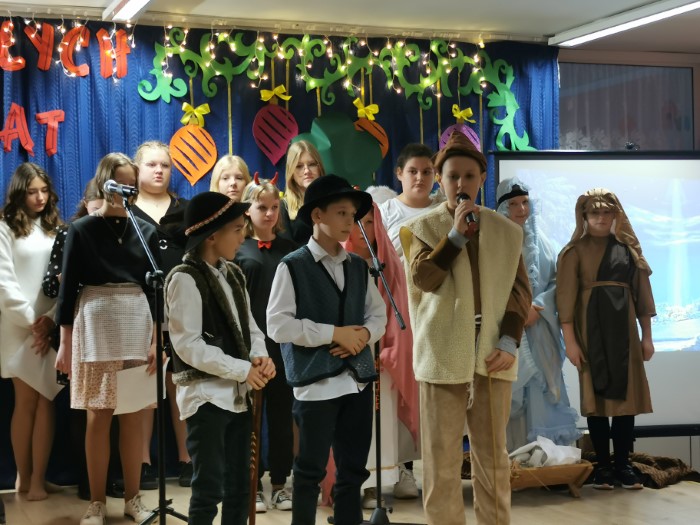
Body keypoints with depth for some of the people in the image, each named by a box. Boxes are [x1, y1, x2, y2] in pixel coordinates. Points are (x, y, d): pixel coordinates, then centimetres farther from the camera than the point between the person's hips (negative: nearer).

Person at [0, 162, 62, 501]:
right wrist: (31, 320, -10)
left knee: (45, 401, -2)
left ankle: (38, 480, -1)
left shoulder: (56, 229, 13)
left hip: (52, 326, 3)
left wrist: (51, 318, -9)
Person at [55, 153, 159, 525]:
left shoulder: (146, 231, 6)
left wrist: (157, 340, -1)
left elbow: (155, 288, 7)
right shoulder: (81, 230, -1)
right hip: (95, 324, -2)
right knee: (98, 417, 0)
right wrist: (64, 344, -4)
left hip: (137, 324, 2)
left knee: (133, 416, 5)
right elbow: (67, 288, -1)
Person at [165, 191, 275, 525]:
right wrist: (243, 370, -17)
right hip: (206, 395, -8)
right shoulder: (185, 278, -12)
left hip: (238, 395, 8)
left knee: (239, 486, 14)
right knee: (209, 489, -5)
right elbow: (188, 345, -18)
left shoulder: (233, 275, 11)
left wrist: (260, 356, -7)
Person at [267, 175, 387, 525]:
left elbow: (378, 313, 15)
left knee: (353, 469, 11)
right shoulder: (293, 266, -5)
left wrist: (365, 334, -7)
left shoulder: (358, 266, 12)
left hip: (358, 378, 5)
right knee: (311, 469, 2)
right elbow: (278, 325, -12)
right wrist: (333, 333, -14)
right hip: (316, 382, -5)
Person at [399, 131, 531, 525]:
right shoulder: (421, 228, 4)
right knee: (441, 458, 1)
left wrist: (509, 343, -5)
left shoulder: (507, 231, 8)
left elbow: (520, 290, 6)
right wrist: (457, 233, -14)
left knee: (493, 457, 7)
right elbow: (423, 278, -11)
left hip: (491, 354, 2)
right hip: (443, 355, -1)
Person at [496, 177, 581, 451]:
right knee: (509, 390, -5)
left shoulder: (540, 241, 12)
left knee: (542, 389, 1)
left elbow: (557, 281, 8)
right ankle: (511, 454, 0)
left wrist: (537, 307, -8)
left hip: (539, 328, 4)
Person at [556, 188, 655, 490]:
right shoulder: (575, 251, 0)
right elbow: (566, 296, -6)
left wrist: (647, 335, 5)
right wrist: (569, 340, -14)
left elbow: (641, 291, 10)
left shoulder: (628, 248, 11)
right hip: (591, 329, -3)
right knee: (596, 395, 0)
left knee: (627, 394, 1)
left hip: (623, 329, 3)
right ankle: (602, 465, 6)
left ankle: (623, 464, 9)